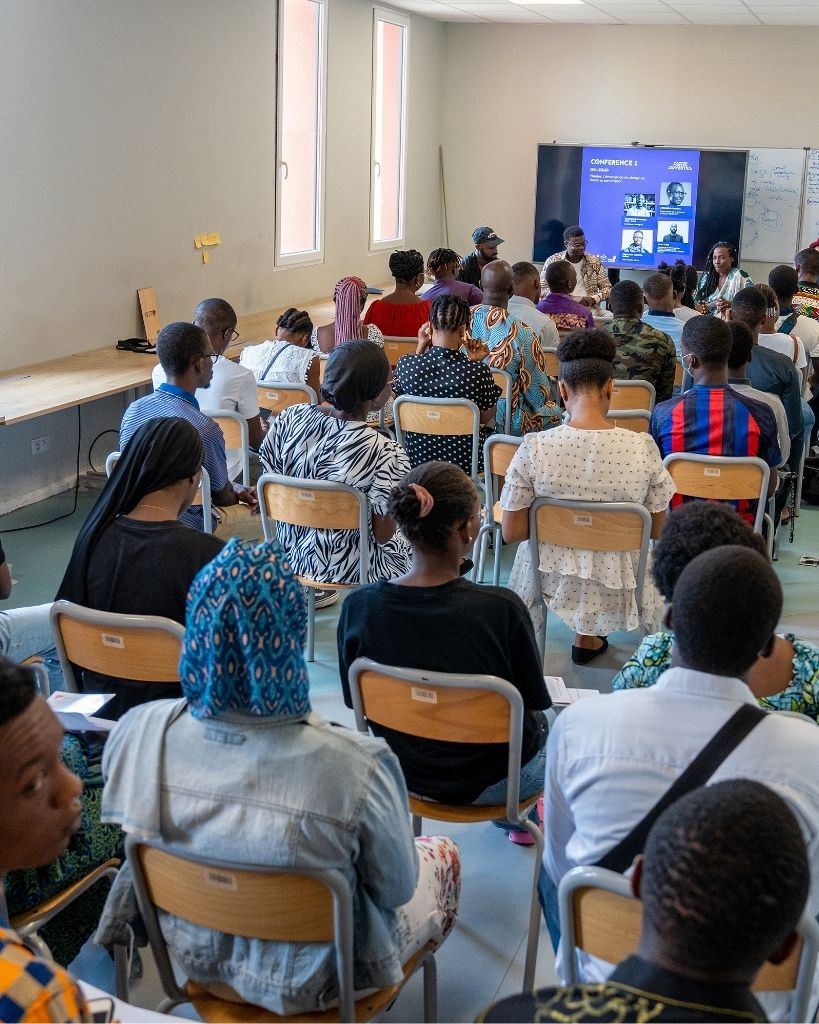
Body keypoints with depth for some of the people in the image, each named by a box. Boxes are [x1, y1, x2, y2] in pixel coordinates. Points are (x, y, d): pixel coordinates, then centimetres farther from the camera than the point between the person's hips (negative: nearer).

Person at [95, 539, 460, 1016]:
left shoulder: (137, 733, -26)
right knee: (442, 855, 26)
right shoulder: (357, 766, -37)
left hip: (197, 957, 4)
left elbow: (137, 830, -4)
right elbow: (396, 888, -18)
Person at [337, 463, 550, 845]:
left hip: (404, 775, 4)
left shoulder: (358, 608, -20)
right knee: (542, 721, 32)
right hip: (492, 782, -3)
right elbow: (533, 702, -15)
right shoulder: (501, 609, -29)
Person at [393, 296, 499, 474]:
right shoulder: (478, 372, -24)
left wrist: (420, 348, 2)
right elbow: (486, 418, -6)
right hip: (465, 461, -2)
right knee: (488, 427, 35)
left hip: (417, 459, 2)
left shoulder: (405, 365, -18)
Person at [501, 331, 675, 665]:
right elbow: (657, 530, -6)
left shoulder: (534, 448, -20)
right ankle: (588, 638, 40)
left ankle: (586, 635, 41)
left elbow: (511, 533, -12)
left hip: (550, 579, 1)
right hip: (617, 587, 0)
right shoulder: (642, 448, -18)